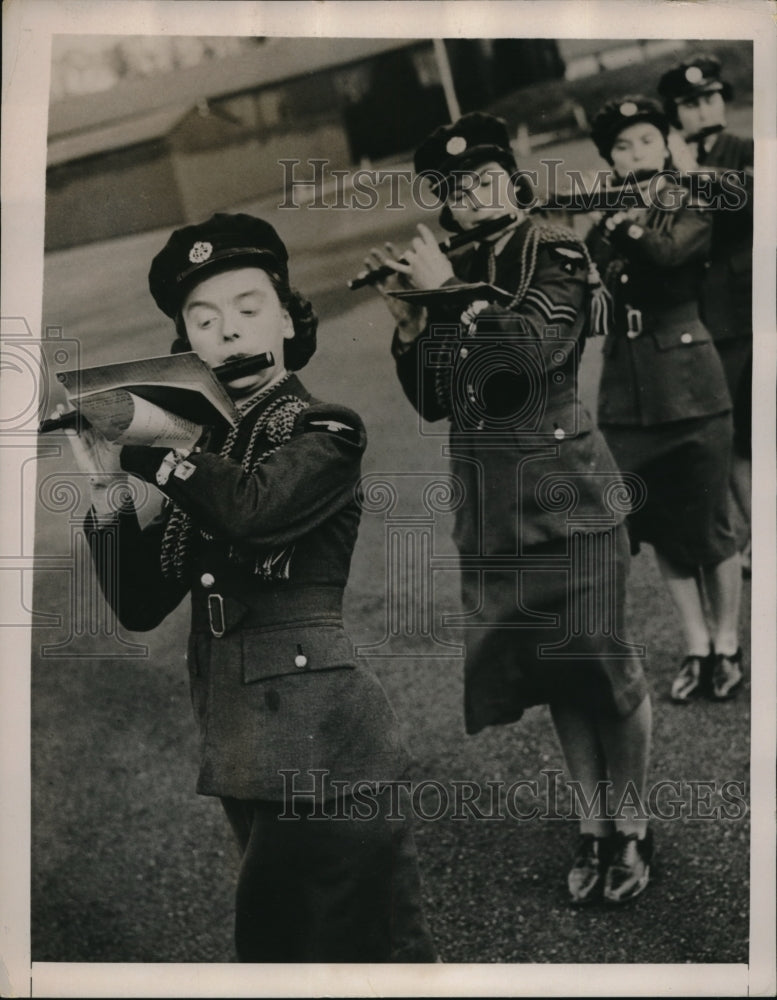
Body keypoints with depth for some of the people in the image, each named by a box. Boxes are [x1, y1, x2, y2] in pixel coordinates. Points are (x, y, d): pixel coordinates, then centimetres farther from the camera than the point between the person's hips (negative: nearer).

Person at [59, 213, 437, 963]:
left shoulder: (326, 431, -6)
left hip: (315, 737, -6)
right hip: (239, 741, 6)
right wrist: (106, 482, -8)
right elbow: (138, 606, 5)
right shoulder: (204, 453, 10)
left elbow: (254, 509, -28)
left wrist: (151, 445, -16)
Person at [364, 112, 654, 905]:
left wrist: (449, 292, -19)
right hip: (489, 505, 5)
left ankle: (630, 829, 19)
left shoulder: (555, 256, -4)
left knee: (599, 662, 2)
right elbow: (430, 403, 7)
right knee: (552, 666, 12)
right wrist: (406, 320, -6)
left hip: (565, 492, -5)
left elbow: (540, 343, -24)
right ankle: (592, 825, 26)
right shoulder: (447, 276, 9)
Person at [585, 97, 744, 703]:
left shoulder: (692, 204, 3)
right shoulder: (605, 221, 11)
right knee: (661, 527, 9)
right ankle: (696, 645, 23)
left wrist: (629, 218, -10)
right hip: (627, 389, 3)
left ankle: (727, 646, 18)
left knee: (707, 525, 1)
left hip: (688, 382, -3)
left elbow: (670, 250, -20)